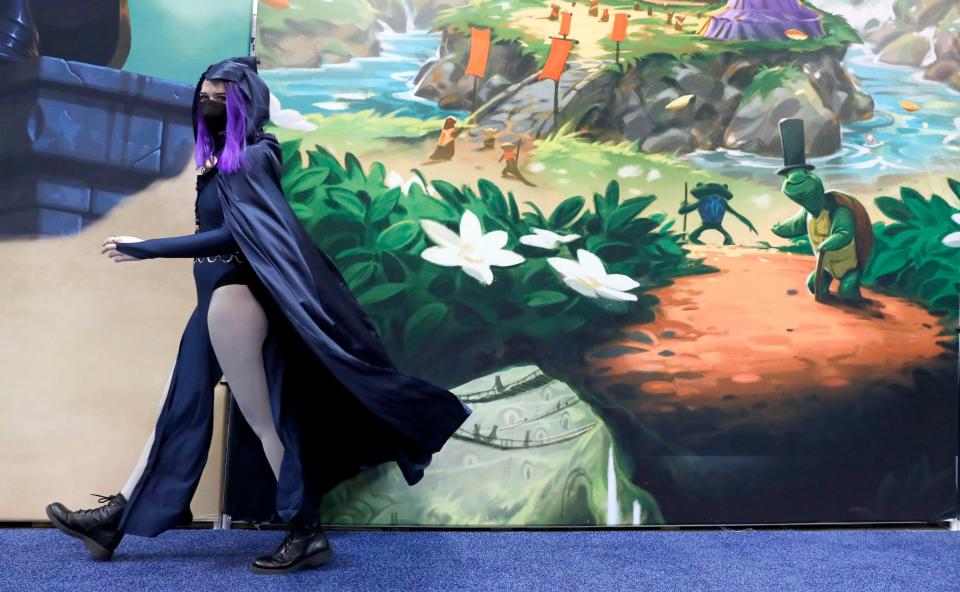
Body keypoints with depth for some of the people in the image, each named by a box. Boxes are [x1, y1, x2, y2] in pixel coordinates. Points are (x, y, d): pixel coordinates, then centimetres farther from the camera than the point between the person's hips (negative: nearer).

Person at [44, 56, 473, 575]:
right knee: (179, 408, 13)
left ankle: (308, 534, 5)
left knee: (262, 418, -4)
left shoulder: (249, 158, -11)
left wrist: (146, 249, -19)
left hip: (234, 298, -9)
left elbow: (234, 234, -22)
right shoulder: (221, 157, 16)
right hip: (217, 298, 9)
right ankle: (115, 518, 21)